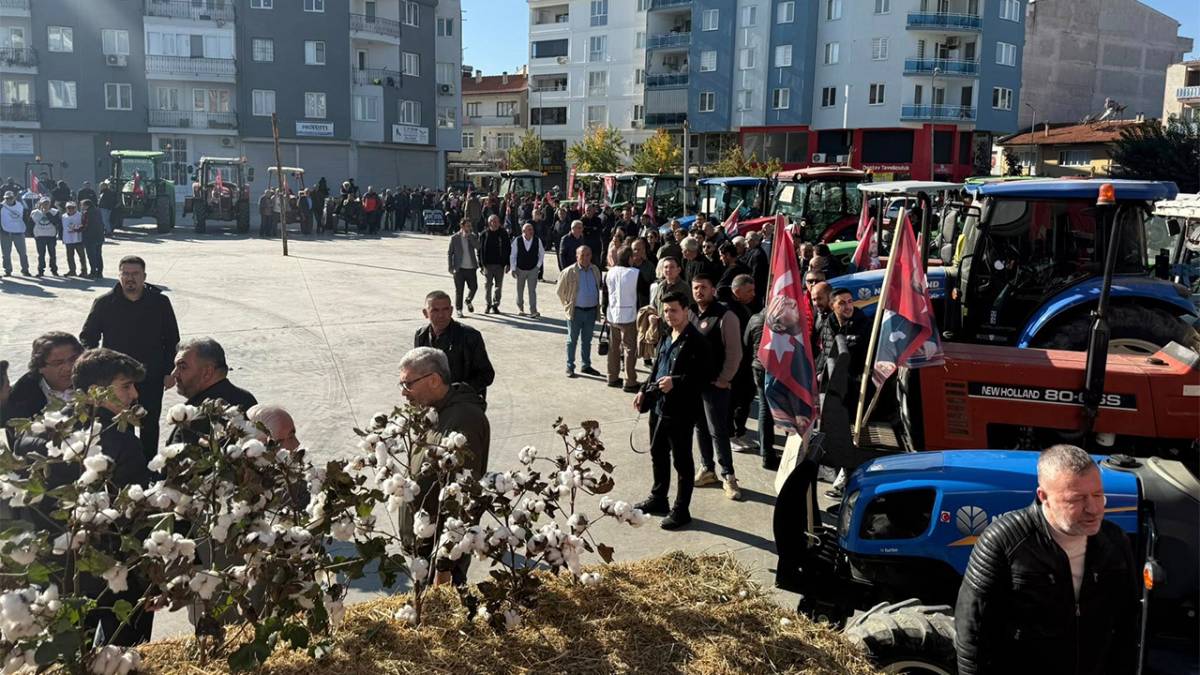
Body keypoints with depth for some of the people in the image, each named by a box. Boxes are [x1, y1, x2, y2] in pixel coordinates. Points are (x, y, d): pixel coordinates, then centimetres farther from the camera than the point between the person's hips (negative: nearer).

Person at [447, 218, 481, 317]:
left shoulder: (473, 236, 5)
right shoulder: (454, 238, -2)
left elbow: (477, 247, -12)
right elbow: (449, 253, 2)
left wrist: (469, 236, -15)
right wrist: (451, 267, -3)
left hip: (471, 268, 2)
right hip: (459, 268, -2)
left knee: (474, 287, 5)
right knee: (459, 290, 1)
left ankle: (468, 301, 34)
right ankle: (458, 309, 14)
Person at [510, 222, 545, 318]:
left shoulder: (537, 241, -12)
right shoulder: (517, 241, -14)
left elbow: (542, 254, 3)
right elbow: (512, 255, -5)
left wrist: (538, 266, 0)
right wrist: (513, 269, -6)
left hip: (533, 269, -1)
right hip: (520, 269, 1)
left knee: (532, 290, -8)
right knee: (520, 290, 16)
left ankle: (533, 311, -7)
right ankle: (520, 308, 35)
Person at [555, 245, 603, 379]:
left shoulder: (595, 270, 3)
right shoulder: (569, 272, -11)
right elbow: (560, 290, -1)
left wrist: (597, 303, 11)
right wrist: (567, 304, 1)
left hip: (591, 311, 5)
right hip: (576, 311, -4)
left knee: (587, 340, 15)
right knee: (572, 340, 5)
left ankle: (586, 366, 27)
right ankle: (570, 367, 14)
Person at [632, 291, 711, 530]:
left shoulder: (696, 341, -15)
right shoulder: (665, 336, 11)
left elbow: (702, 376, -18)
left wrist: (675, 382, -28)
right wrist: (644, 391, 12)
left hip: (681, 411, -8)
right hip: (658, 405, 8)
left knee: (681, 461, 5)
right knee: (658, 454, 21)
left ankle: (681, 510, 16)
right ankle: (658, 498, 38)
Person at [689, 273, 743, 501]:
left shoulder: (725, 316, -12)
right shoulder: (691, 314, 9)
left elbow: (734, 353, -13)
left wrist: (722, 381, -12)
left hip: (715, 384, -7)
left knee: (718, 431, -4)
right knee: (700, 427, 14)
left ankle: (728, 476, 7)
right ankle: (707, 469, 27)